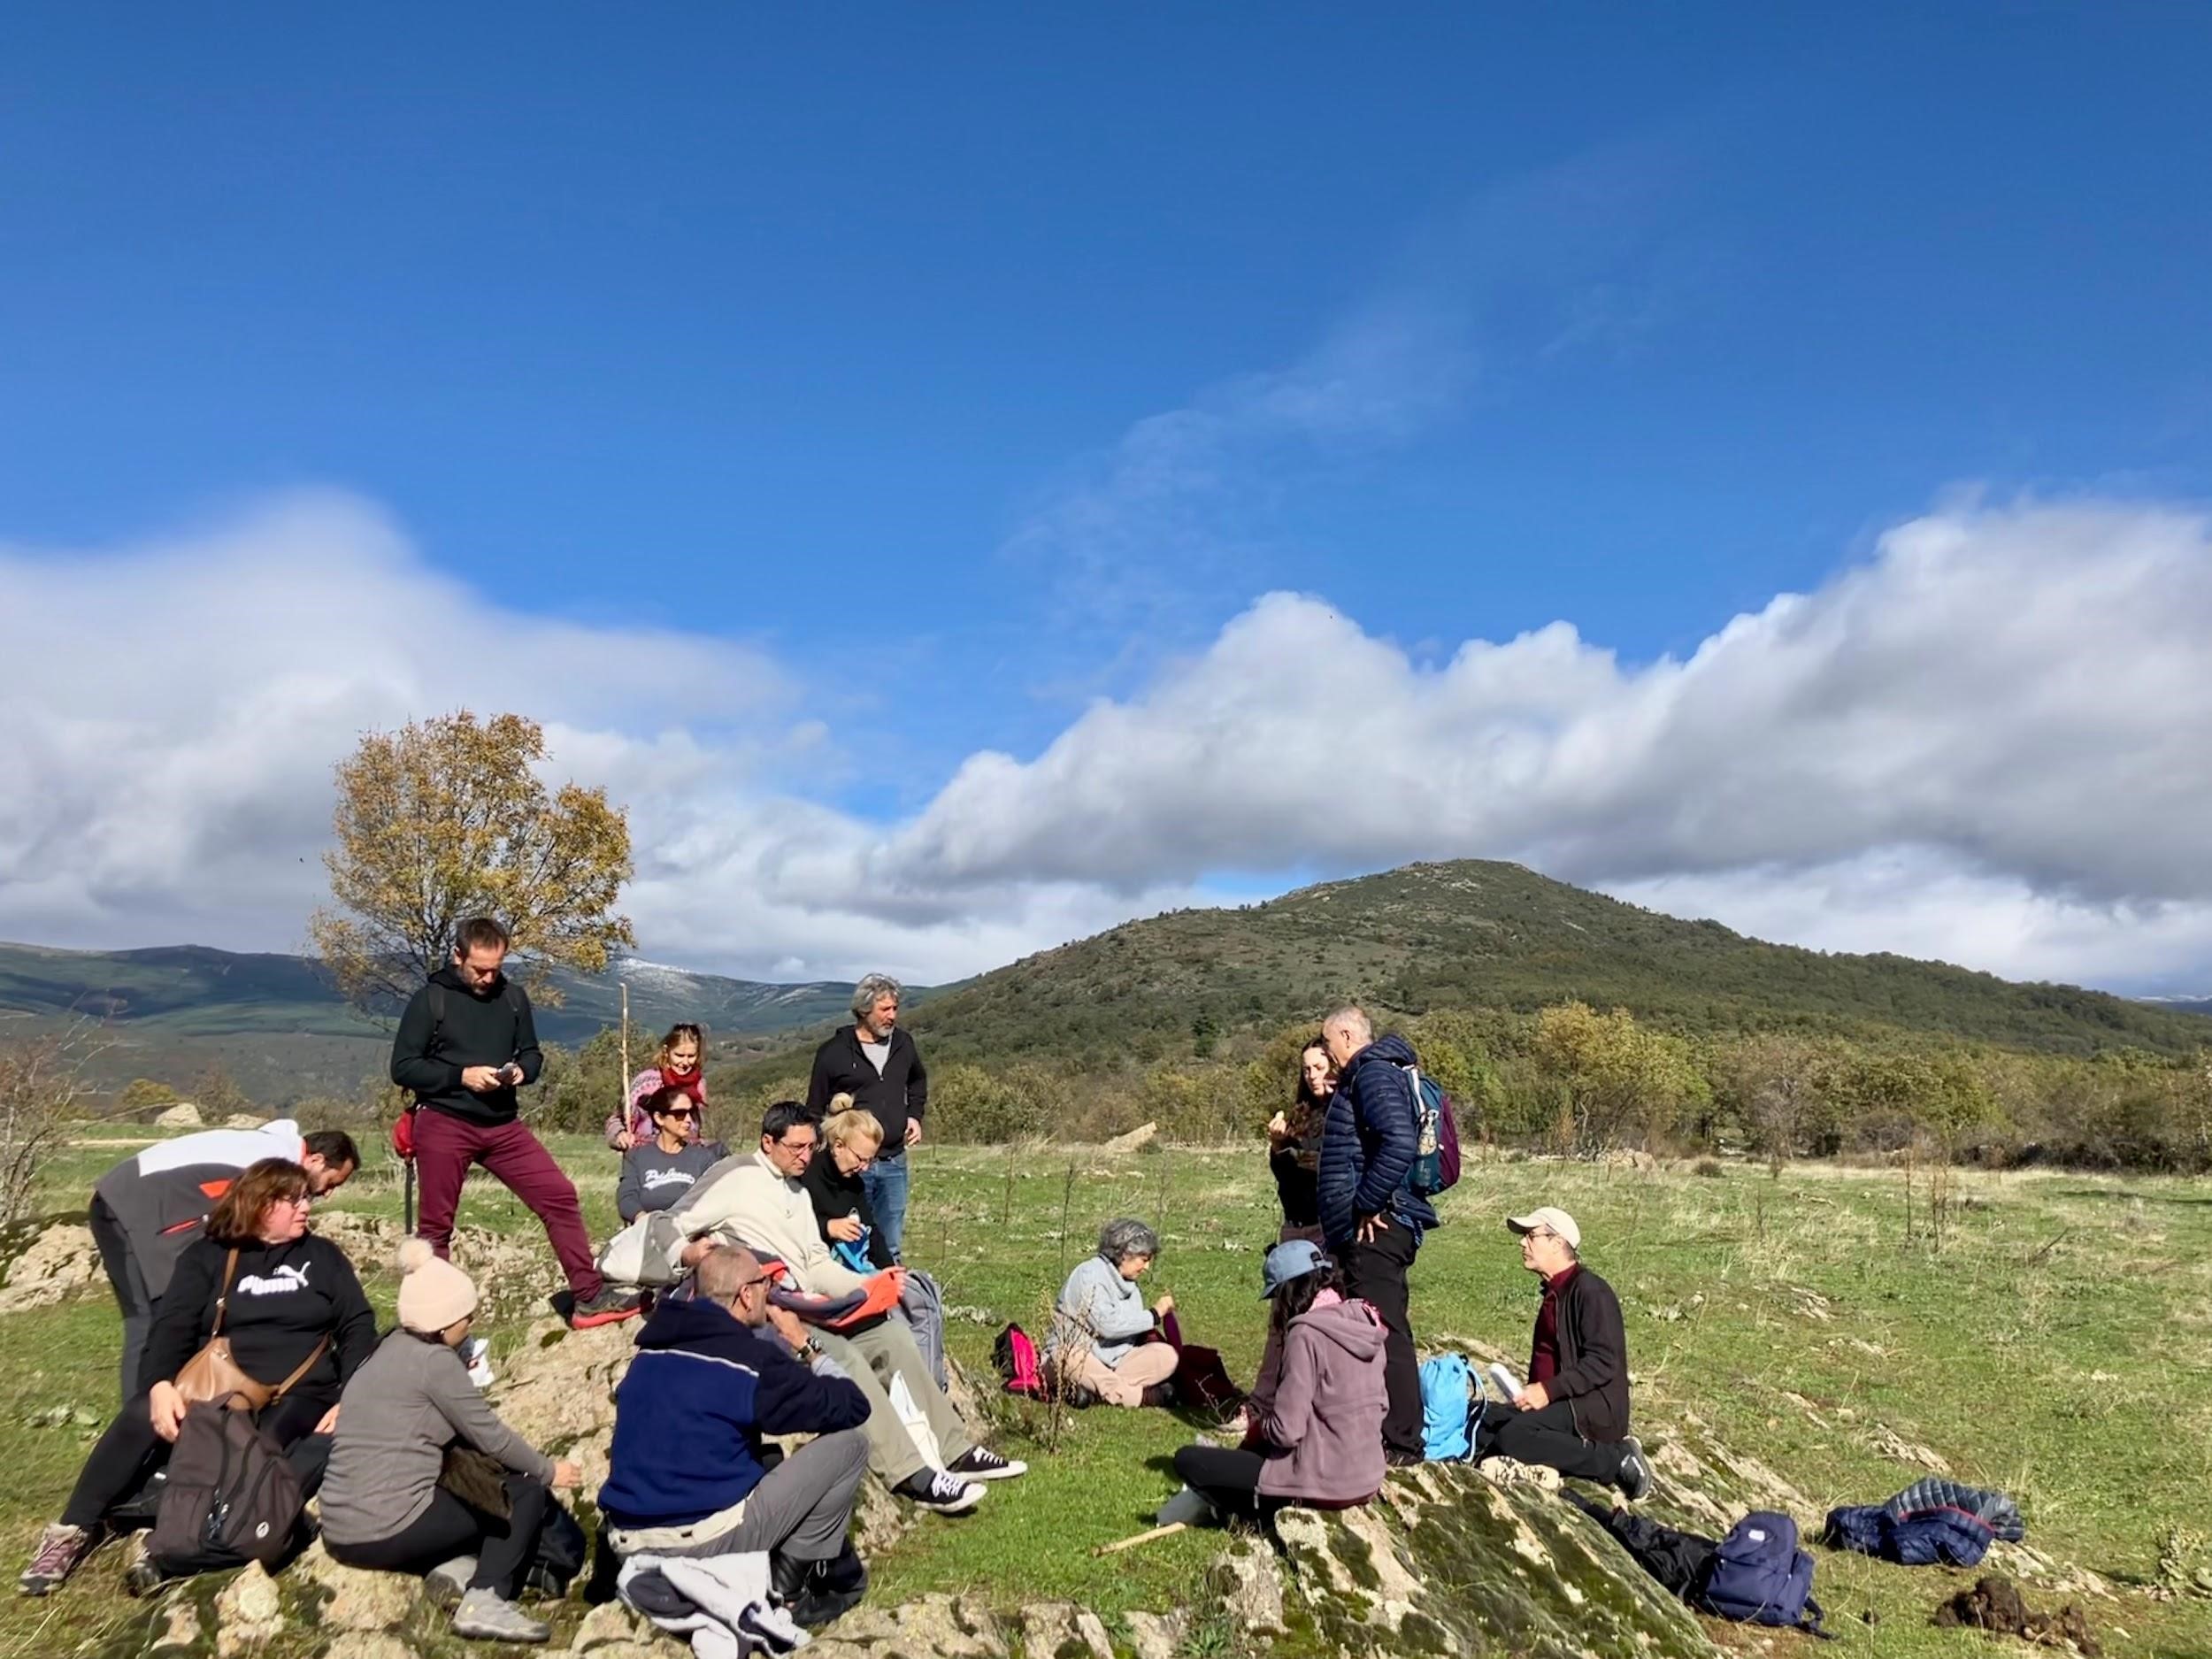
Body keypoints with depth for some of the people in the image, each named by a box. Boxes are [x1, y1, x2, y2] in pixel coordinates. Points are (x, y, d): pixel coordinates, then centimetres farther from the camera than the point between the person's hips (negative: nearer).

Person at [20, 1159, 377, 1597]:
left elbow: (358, 1327, 8)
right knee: (141, 1417, -28)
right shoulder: (208, 1255, 11)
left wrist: (351, 1399, -9)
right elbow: (174, 1326, -2)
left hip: (298, 1396, 0)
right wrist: (161, 1382, -23)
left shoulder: (323, 1256, 14)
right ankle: (76, 1529, -14)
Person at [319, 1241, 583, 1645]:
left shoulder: (392, 1349, 14)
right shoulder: (434, 1360, -12)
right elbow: (490, 1437, -6)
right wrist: (548, 1470, 9)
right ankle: (485, 1601, -11)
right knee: (529, 1493, 5)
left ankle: (454, 1567, 1)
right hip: (390, 1530, -9)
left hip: (341, 1532, 9)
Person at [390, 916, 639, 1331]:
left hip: (502, 1126, 4)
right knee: (436, 1224, 5)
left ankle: (588, 1297, 2)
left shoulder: (513, 997, 6)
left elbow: (531, 1053, 16)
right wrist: (461, 1076, -18)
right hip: (443, 1126, -3)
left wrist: (521, 1071, -8)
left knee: (560, 1195, -3)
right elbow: (402, 1067, -7)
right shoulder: (431, 999, -5)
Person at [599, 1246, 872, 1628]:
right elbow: (854, 1407, -4)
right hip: (705, 1539, -7)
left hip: (628, 1543, 8)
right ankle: (788, 1584, 7)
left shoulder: (651, 1351, 9)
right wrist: (805, 1346, 12)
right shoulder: (749, 1358, -11)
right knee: (849, 1442, 2)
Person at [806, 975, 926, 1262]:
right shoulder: (834, 1052, -7)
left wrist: (914, 1116, 11)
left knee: (890, 1248, 10)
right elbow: (815, 1109, 0)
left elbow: (918, 1081, 27)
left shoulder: (903, 1043, 6)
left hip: (894, 1163, 4)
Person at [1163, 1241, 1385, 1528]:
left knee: (1188, 1460, 2)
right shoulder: (1364, 1323, 2)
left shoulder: (1307, 1333, -20)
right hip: (1368, 1480, 8)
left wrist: (1260, 1424, 1)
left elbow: (1285, 1431, -23)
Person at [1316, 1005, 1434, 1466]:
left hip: (1375, 1229, -11)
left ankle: (1400, 1445, -2)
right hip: (1369, 1232, 11)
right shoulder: (1367, 1075, 20)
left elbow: (1399, 1142, -27)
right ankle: (1388, 1434, 25)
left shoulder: (1374, 1073, -12)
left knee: (1385, 1334, -7)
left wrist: (1367, 1205, -21)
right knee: (1385, 1332, 16)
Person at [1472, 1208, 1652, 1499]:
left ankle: (1616, 1459, -16)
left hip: (1595, 1407, -10)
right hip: (1561, 1401, 10)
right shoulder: (1554, 1292, 16)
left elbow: (1603, 1362, -21)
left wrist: (1549, 1390, -26)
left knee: (1514, 1436, -29)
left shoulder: (1590, 1290, -13)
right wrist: (1534, 1394, 6)